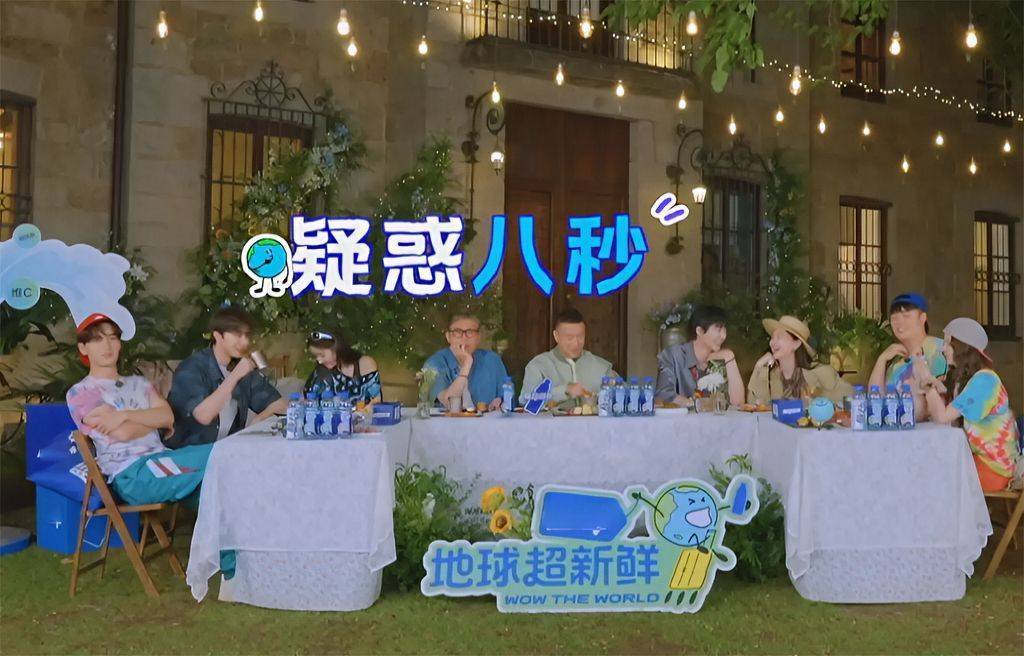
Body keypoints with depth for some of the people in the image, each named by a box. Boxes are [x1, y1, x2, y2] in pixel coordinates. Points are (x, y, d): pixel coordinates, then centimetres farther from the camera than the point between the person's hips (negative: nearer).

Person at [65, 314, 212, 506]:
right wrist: (154, 420, 10)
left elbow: (168, 416, 4)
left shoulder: (138, 383, 24)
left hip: (163, 459, 6)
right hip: (130, 473, -6)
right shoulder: (80, 392, 7)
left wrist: (124, 415, -9)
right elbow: (123, 433, -7)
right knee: (214, 458, -27)